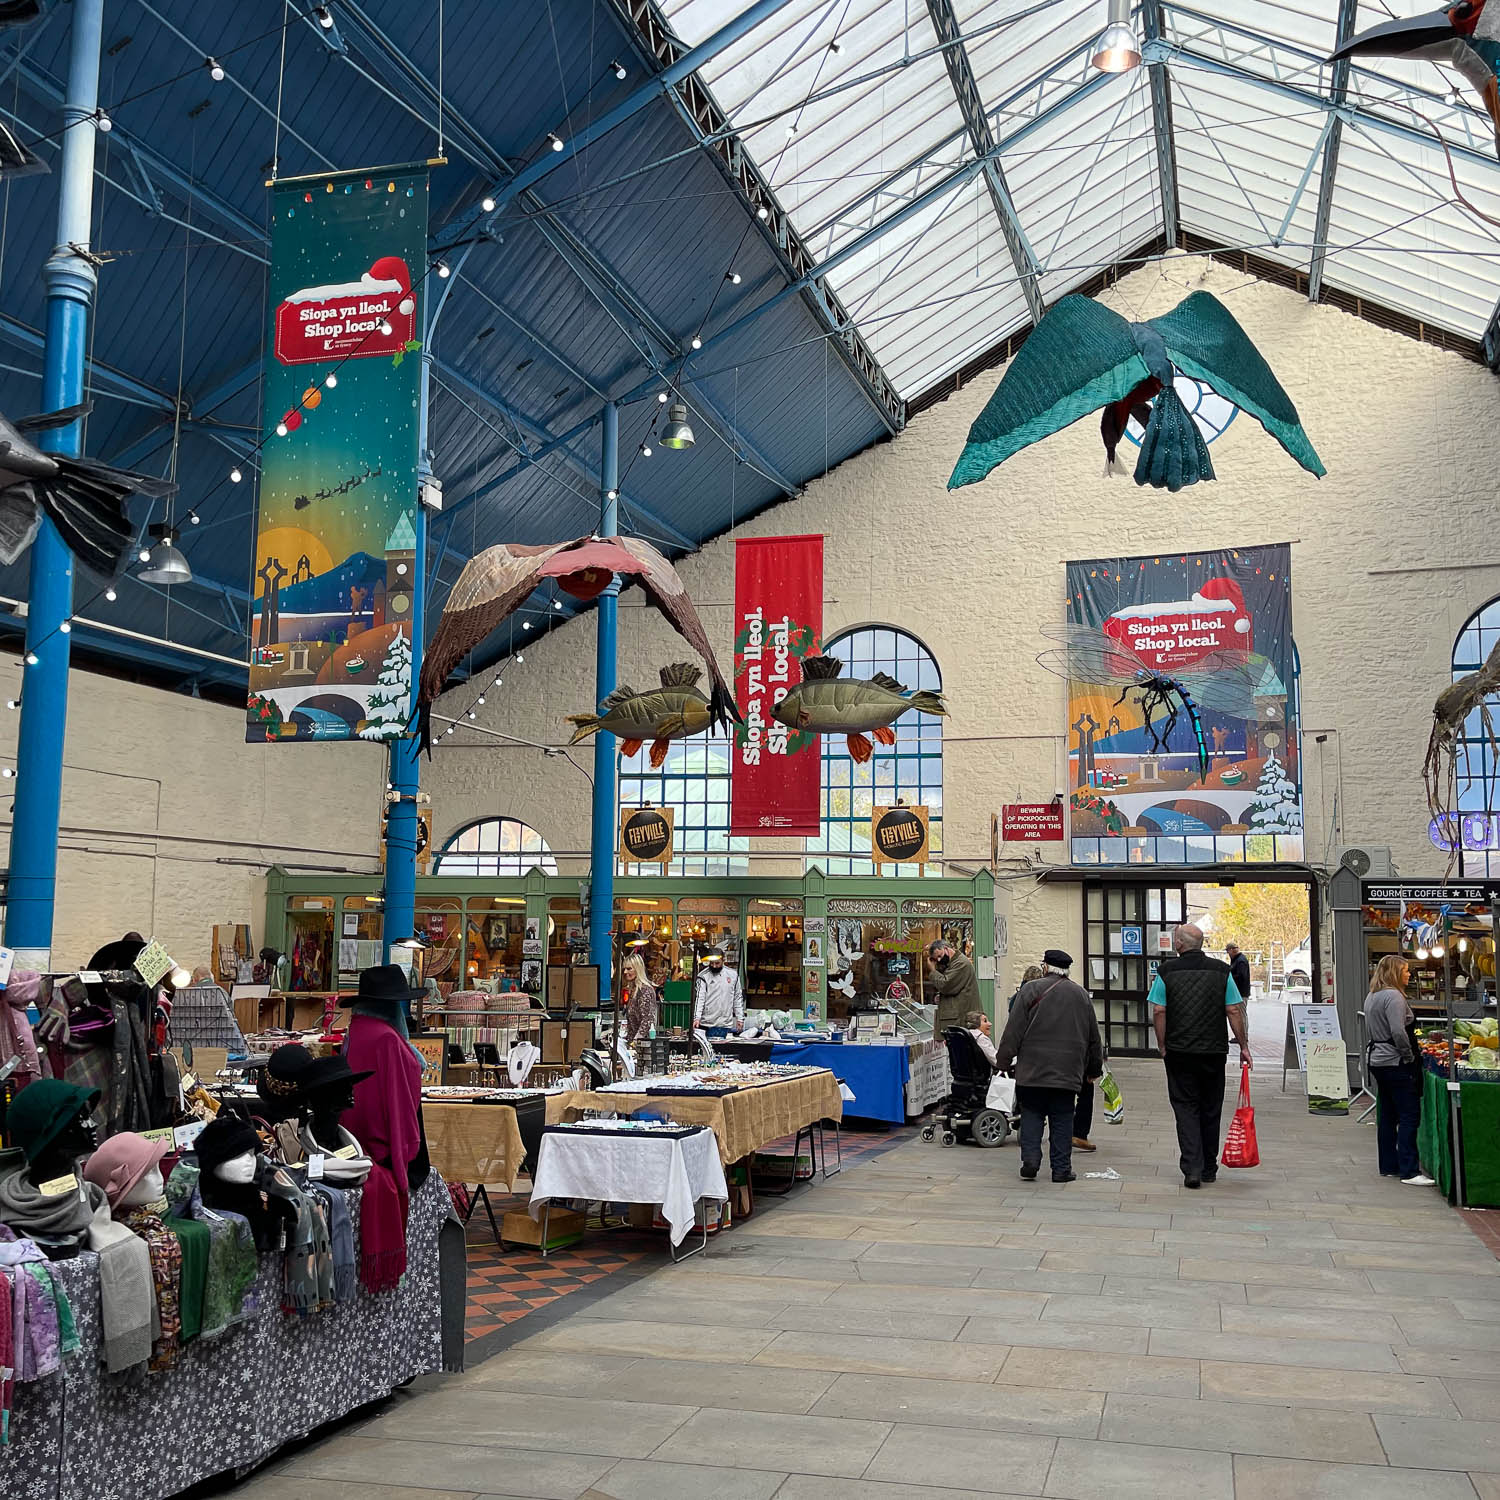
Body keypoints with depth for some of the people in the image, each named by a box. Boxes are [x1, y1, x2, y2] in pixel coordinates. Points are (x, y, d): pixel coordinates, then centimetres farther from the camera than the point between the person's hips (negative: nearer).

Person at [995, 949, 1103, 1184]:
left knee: (1031, 1114, 8)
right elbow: (1094, 1037, 17)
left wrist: (1004, 1059, 1)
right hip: (1067, 1073, 2)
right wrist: (1094, 1069, 27)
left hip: (1032, 1070, -2)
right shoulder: (1082, 995, 10)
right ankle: (1061, 1169, 6)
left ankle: (1030, 1159, -2)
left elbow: (1013, 1030, -6)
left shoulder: (1030, 990, -3)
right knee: (1062, 1120, 7)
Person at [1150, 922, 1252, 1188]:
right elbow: (1234, 1011, -1)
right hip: (1214, 1051, 2)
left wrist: (1162, 1046, 4)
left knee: (1186, 1109, 3)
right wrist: (1243, 1046, 7)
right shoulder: (1221, 970, 0)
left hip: (1179, 1051, -2)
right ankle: (1209, 1169, 23)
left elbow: (1158, 1012, -6)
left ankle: (1192, 1168, -9)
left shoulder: (1167, 971, -4)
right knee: (1211, 1110, 13)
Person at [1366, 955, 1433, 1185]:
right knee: (1409, 1116, -7)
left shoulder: (1371, 996, 14)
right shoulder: (1393, 996, -16)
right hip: (1396, 1063, -10)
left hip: (1378, 1061, 10)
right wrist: (1409, 1056, -13)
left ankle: (1388, 1166, 18)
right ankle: (1409, 1171, -9)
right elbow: (1398, 1032, -24)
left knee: (1387, 1115, 14)